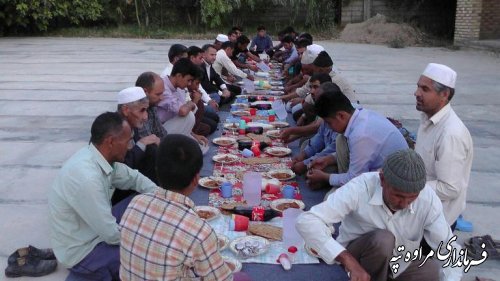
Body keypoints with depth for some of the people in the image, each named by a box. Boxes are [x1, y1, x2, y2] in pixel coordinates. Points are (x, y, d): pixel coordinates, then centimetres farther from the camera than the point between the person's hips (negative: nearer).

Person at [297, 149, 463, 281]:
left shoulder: (428, 199, -22)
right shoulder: (361, 188, -31)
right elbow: (306, 222, -37)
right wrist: (350, 262, -44)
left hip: (400, 264, 4)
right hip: (356, 258, -4)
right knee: (383, 239, -33)